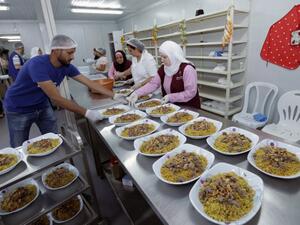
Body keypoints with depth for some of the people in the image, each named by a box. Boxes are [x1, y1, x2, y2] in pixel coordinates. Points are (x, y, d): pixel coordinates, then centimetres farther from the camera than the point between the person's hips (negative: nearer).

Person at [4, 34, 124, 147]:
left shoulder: (66, 66, -13)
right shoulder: (38, 64, -33)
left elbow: (89, 83, -11)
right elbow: (56, 98, -36)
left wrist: (114, 96, -15)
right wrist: (86, 113, -35)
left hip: (42, 105, 6)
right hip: (18, 109, -5)